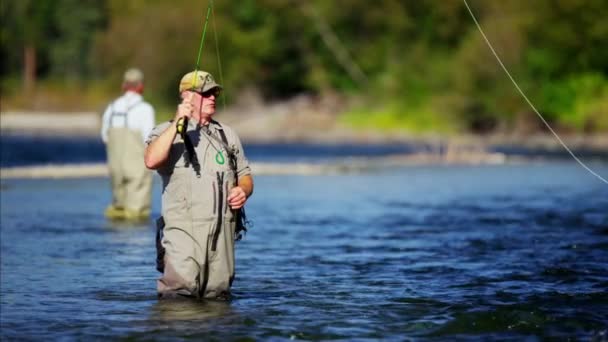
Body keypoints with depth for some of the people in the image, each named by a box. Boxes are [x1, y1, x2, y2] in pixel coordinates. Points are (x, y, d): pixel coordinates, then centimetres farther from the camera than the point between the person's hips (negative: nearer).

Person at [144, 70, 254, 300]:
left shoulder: (227, 134, 20)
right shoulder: (167, 131, 4)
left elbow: (245, 175, 24)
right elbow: (151, 161, -17)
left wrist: (243, 191, 0)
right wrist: (177, 123, -20)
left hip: (222, 229, 5)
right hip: (183, 228, -5)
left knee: (218, 296, 3)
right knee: (179, 291, -20)